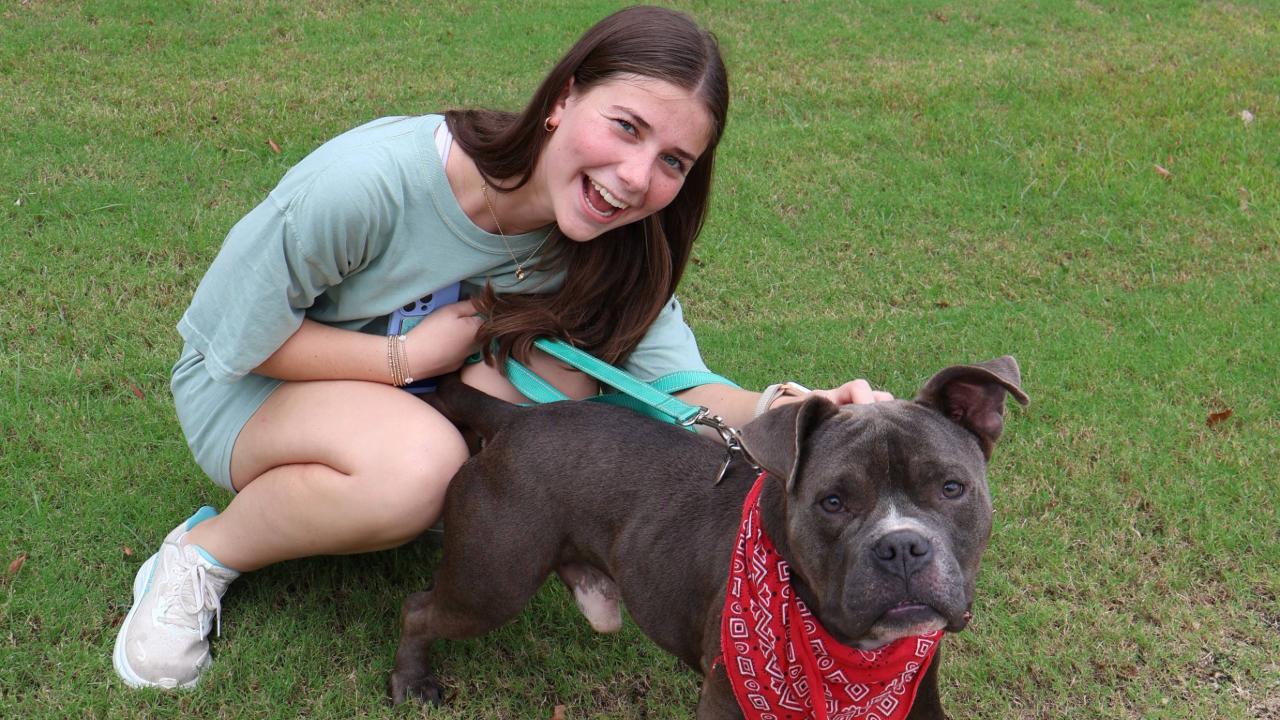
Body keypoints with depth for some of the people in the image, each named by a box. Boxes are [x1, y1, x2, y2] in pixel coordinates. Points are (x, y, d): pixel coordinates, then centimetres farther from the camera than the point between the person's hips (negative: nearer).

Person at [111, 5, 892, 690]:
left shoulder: (615, 245, -17)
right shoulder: (372, 181, -35)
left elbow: (681, 389, -27)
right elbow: (238, 336, -24)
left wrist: (787, 409, -48)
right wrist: (412, 357, -26)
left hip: (407, 390, 4)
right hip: (247, 383, -4)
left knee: (569, 378, -25)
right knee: (421, 463, -37)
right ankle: (207, 551, -11)